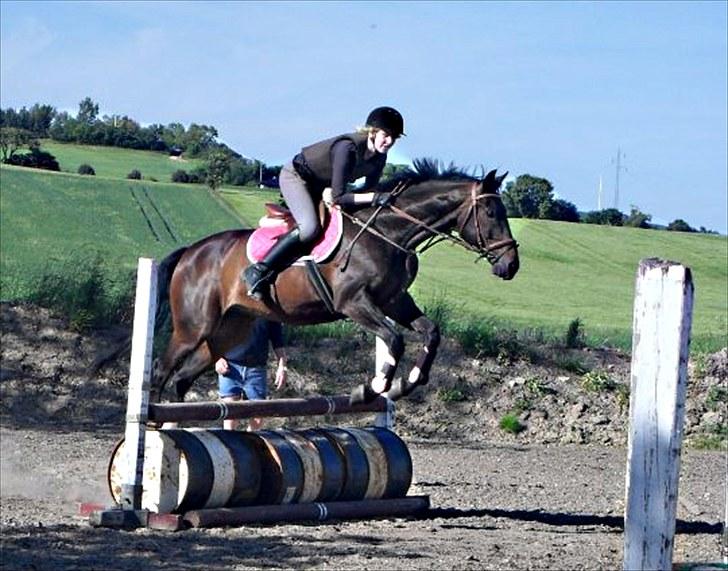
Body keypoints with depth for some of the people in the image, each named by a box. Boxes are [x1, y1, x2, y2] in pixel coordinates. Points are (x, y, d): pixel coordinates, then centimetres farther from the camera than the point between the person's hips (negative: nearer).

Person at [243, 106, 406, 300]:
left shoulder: (379, 158, -11)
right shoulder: (347, 147, -35)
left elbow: (368, 189, 4)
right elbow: (338, 197, -36)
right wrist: (374, 198, -41)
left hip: (320, 186, 9)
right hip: (295, 177, -9)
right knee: (309, 228, -29)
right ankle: (257, 272, -23)